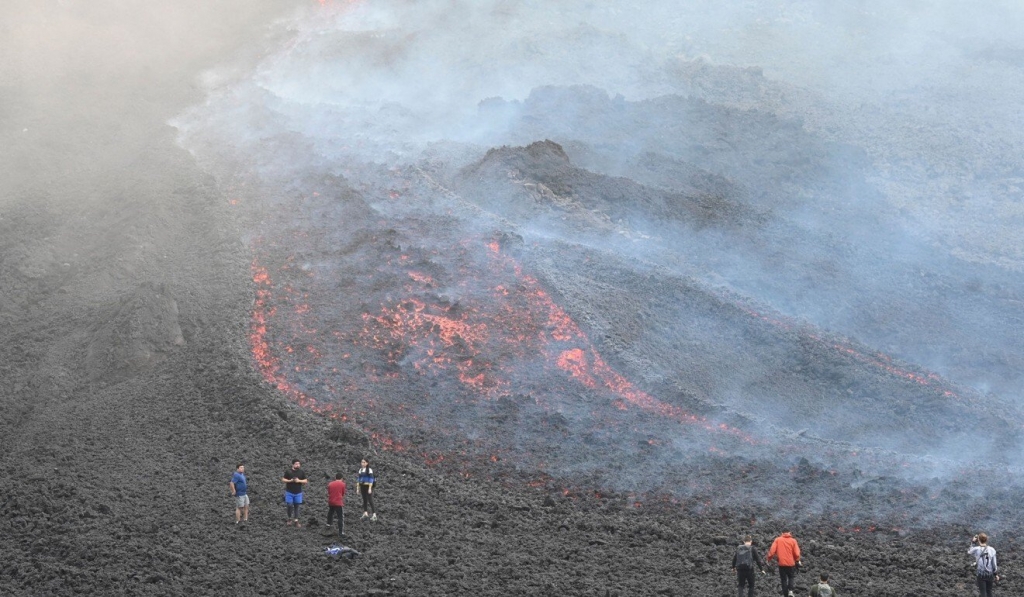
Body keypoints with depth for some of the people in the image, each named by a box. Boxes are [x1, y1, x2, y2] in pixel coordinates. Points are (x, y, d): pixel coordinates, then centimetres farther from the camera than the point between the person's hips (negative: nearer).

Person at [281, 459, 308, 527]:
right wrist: (290, 480, -19)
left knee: (297, 506, 5)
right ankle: (290, 519, 18)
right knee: (290, 505, -3)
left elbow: (305, 481, 3)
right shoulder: (288, 471, -7)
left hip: (298, 493, 2)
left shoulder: (302, 472, -1)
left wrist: (299, 481, -16)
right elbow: (283, 480, -3)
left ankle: (296, 520, 14)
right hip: (289, 492, -2)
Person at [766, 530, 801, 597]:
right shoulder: (793, 541, -2)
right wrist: (797, 560, 13)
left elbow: (772, 550, -7)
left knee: (783, 579, 15)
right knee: (792, 577, 18)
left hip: (781, 563, 1)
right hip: (791, 563, -1)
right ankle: (790, 590, -5)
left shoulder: (777, 540, 0)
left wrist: (769, 558, 7)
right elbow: (796, 553, -5)